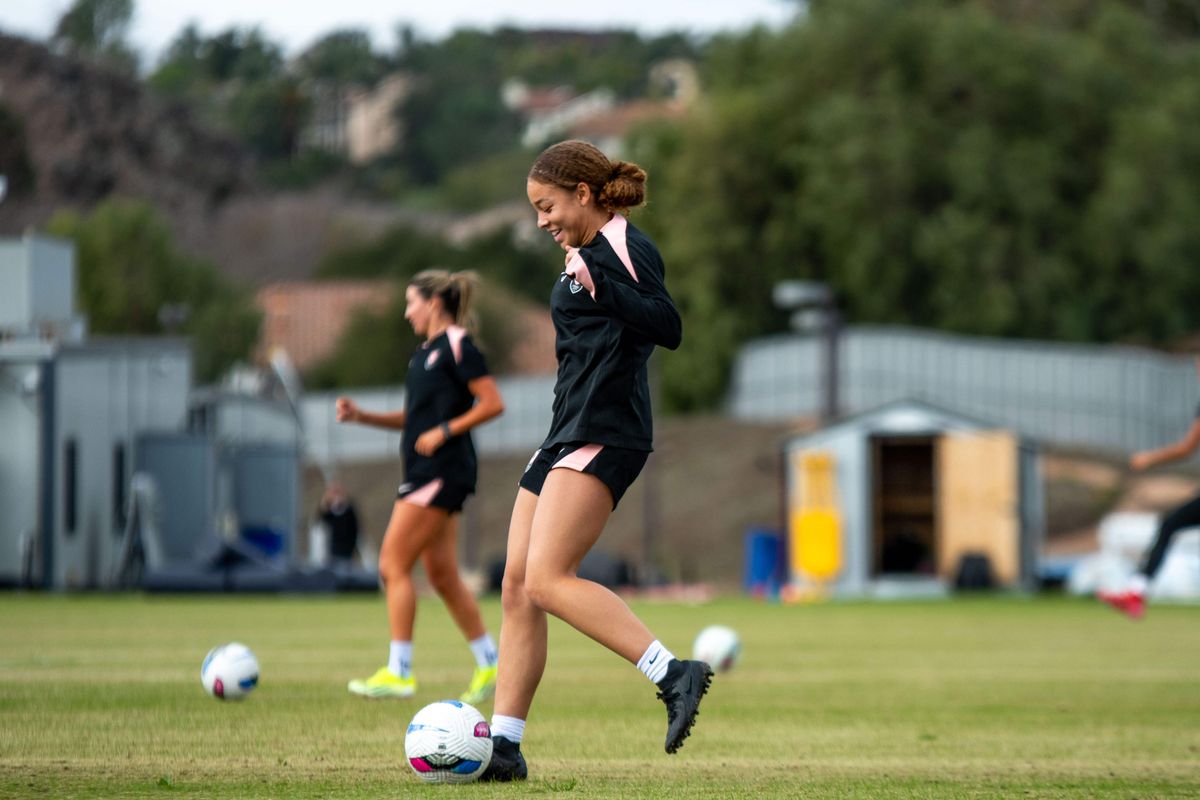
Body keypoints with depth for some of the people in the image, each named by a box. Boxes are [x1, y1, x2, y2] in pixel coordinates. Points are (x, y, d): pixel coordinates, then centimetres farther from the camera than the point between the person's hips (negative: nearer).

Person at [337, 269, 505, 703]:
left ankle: (399, 673, -8)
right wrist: (361, 415, 12)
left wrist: (444, 431, -18)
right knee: (442, 574, 9)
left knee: (393, 565, -10)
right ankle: (489, 666, 14)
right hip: (425, 472, 10)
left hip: (442, 469, -10)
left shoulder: (457, 345, -10)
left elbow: (493, 404, -14)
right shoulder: (426, 352, 18)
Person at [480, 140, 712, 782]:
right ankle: (503, 745, 6)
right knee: (517, 587, 5)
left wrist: (599, 286, -30)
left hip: (603, 435, -10)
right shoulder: (587, 256, 22)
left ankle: (672, 674, -24)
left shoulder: (624, 249, -8)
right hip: (567, 435, 10)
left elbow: (668, 329, -22)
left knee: (546, 579, -22)